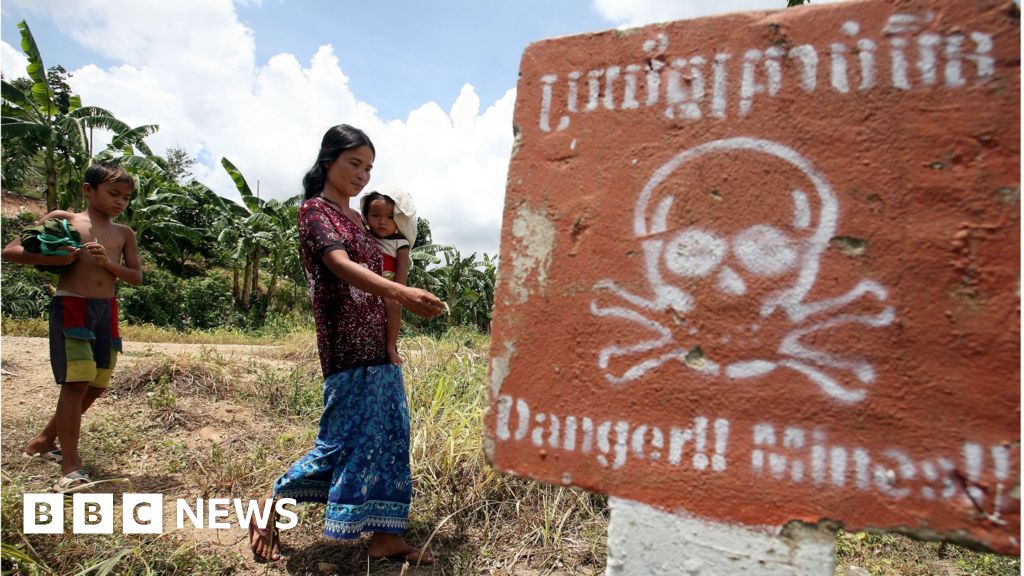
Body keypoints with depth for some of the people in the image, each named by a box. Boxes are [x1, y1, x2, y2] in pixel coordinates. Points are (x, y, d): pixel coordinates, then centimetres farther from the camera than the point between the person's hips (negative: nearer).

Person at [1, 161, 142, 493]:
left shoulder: (123, 234, 12)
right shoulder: (63, 220, 1)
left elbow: (136, 277, 8)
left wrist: (107, 262, -10)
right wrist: (54, 259, -16)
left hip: (107, 311, 5)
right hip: (70, 307, -5)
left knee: (96, 386, 11)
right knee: (76, 382, -13)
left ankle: (43, 441, 32)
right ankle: (70, 468, -9)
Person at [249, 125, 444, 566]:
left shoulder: (357, 218, 20)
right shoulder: (314, 210, -4)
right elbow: (342, 267, -21)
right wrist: (402, 293, -37)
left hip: (379, 345, 8)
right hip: (347, 347, -8)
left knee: (387, 436, 6)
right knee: (344, 437, -6)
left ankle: (385, 536, 14)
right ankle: (268, 511, 15)